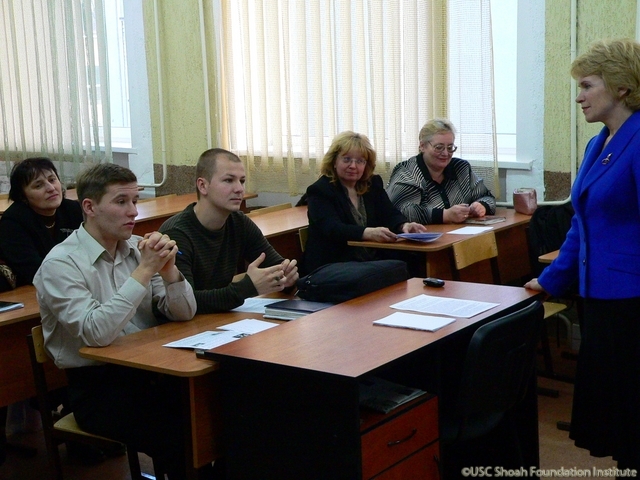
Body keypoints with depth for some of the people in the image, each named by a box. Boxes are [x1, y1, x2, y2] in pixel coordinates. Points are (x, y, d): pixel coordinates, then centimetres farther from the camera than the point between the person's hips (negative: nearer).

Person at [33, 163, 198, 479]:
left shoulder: (138, 248, 5)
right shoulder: (61, 264, -11)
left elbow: (183, 314, 5)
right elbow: (96, 333, -24)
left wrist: (168, 269, -14)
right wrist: (144, 271, -22)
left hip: (151, 370, 5)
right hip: (97, 387, -5)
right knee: (183, 441, -24)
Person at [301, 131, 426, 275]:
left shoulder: (374, 184, 13)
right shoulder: (319, 191, -5)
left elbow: (390, 214, 4)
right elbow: (333, 228, -20)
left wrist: (404, 225, -21)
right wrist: (369, 233, -37)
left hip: (375, 261, 6)